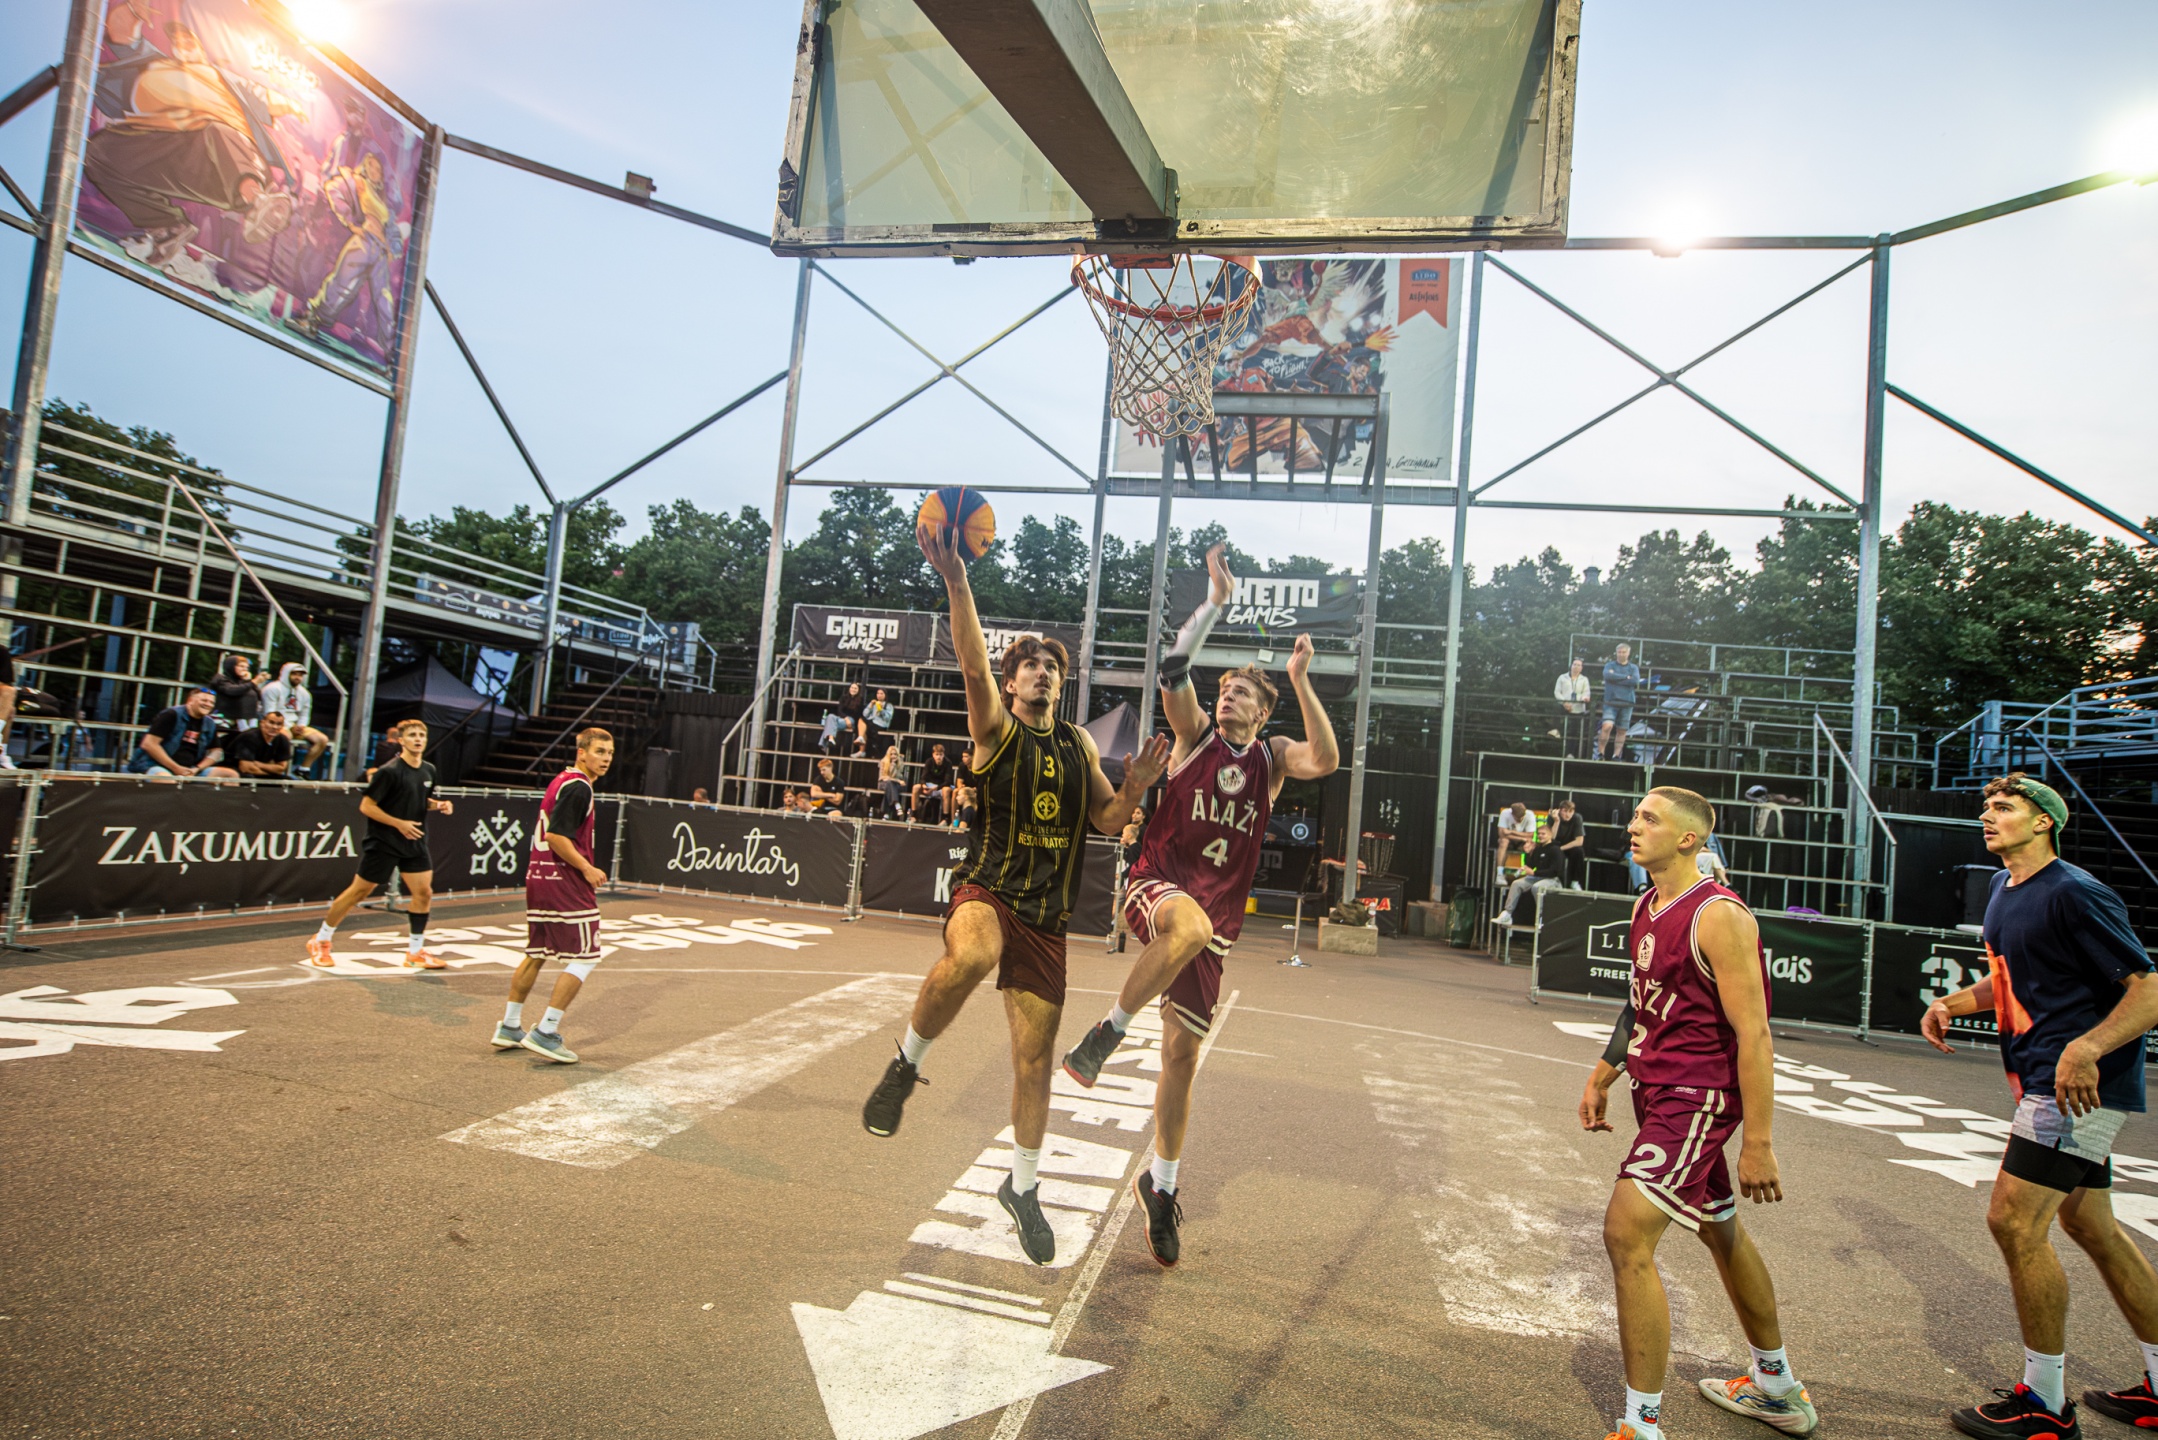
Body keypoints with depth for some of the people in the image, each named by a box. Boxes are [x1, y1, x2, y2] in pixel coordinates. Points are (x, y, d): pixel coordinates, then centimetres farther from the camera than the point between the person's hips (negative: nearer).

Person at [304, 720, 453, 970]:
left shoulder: (428, 771, 3)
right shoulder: (389, 771, -18)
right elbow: (366, 806, -16)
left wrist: (438, 805, -2)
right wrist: (399, 823, -22)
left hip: (415, 843, 6)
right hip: (382, 843, -6)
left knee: (423, 893, -2)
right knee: (359, 892, 5)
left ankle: (415, 952, 9)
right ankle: (320, 942, 25)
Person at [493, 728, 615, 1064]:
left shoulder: (562, 781, 16)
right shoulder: (579, 787, -15)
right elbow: (556, 836, -22)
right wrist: (587, 869, -15)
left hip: (539, 876, 10)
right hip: (565, 882, -10)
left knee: (537, 954, 18)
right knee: (585, 957, -5)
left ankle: (509, 1027, 26)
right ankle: (546, 1032, -5)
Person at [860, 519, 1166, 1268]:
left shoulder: (1079, 742, 13)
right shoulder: (996, 728, -2)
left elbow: (1106, 820, 14)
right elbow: (973, 666, -20)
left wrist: (1135, 787, -7)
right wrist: (955, 580, -33)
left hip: (1046, 913, 4)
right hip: (985, 889, -4)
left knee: (1035, 1056, 8)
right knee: (972, 956, -40)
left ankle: (1022, 1186, 30)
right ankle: (905, 1065, -13)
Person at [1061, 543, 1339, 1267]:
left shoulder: (1273, 757, 9)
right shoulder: (1195, 736, 5)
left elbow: (1326, 761, -13)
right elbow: (1173, 671, -13)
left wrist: (1300, 681, -18)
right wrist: (1215, 602, -17)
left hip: (1215, 917, 3)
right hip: (1156, 883, -2)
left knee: (1182, 1052, 4)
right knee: (1191, 923, -41)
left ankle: (1160, 1185, 23)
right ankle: (1107, 1032, -22)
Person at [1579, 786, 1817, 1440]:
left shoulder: (1718, 916, -20)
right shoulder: (1645, 907, 7)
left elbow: (1752, 1032, -22)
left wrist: (1757, 1142, -22)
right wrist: (1602, 1076, 18)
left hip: (1698, 1096, -10)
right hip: (1658, 1089, 10)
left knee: (1626, 1233, -15)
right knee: (1721, 1232, 23)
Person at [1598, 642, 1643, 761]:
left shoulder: (1633, 668, 11)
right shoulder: (1610, 665, 8)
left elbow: (1635, 681, -8)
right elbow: (1608, 675, -14)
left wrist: (1616, 679, -8)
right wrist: (1626, 677, -9)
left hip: (1627, 703, 2)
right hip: (1611, 702, -2)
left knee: (1622, 731, 4)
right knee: (1607, 726, -18)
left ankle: (1616, 756, 12)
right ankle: (1600, 753, -8)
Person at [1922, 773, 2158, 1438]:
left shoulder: (2075, 894, -16)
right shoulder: (2006, 892, 12)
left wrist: (2087, 1047, -33)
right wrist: (1954, 1001, 7)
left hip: (2077, 1085, -10)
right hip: (2053, 1086, 10)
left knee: (2014, 1222, -9)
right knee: (2089, 1224, 18)